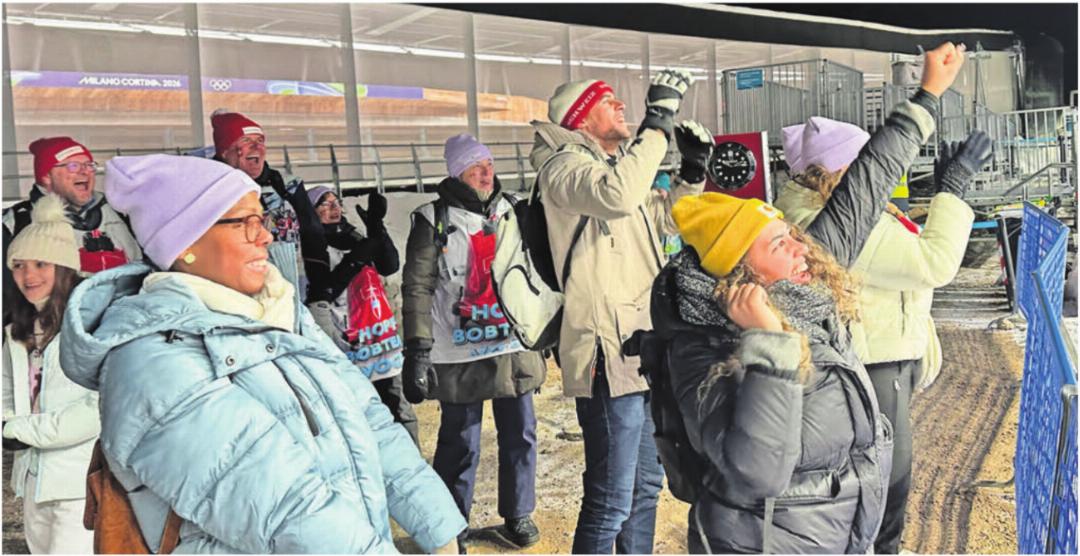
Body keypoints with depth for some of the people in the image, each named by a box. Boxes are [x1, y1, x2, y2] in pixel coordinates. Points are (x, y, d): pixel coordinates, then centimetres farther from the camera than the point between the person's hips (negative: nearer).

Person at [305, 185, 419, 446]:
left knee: (402, 415, 12)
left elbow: (390, 266, 3)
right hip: (350, 352, -6)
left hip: (384, 345, 7)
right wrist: (355, 259, -21)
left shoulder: (353, 239, 16)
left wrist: (376, 226, -9)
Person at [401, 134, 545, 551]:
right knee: (460, 442, 4)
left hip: (514, 348, 4)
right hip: (460, 353, -4)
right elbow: (417, 289, -7)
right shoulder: (435, 221, -4)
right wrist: (417, 352, -12)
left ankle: (518, 515, 29)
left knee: (520, 434, 10)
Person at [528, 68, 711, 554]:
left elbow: (666, 218, 28)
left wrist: (693, 170, 13)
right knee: (611, 500, -5)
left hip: (647, 351, 10)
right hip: (607, 355, -10)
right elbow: (618, 196, -30)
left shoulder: (616, 163, 18)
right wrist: (658, 123, -22)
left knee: (646, 485, 21)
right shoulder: (564, 165, -9)